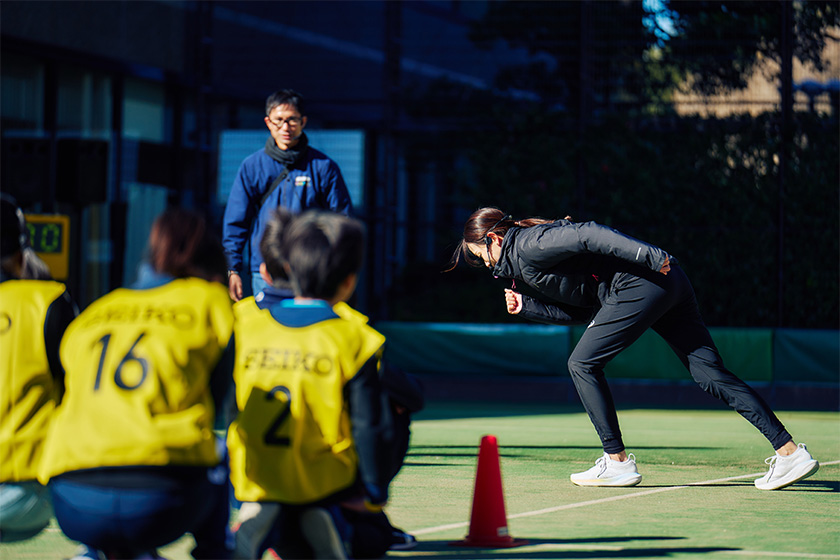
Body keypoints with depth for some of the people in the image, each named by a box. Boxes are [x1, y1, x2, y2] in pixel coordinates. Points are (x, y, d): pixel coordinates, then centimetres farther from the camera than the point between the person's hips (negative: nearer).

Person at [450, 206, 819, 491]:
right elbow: (582, 311, 24)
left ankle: (618, 462, 1)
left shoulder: (527, 246, -3)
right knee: (712, 375, 4)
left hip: (642, 281, -10)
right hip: (668, 285, 10)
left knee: (582, 364, -1)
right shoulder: (521, 268, 26)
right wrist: (527, 307, 21)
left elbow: (585, 235, -16)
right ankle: (789, 451, -1)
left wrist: (648, 256, -23)